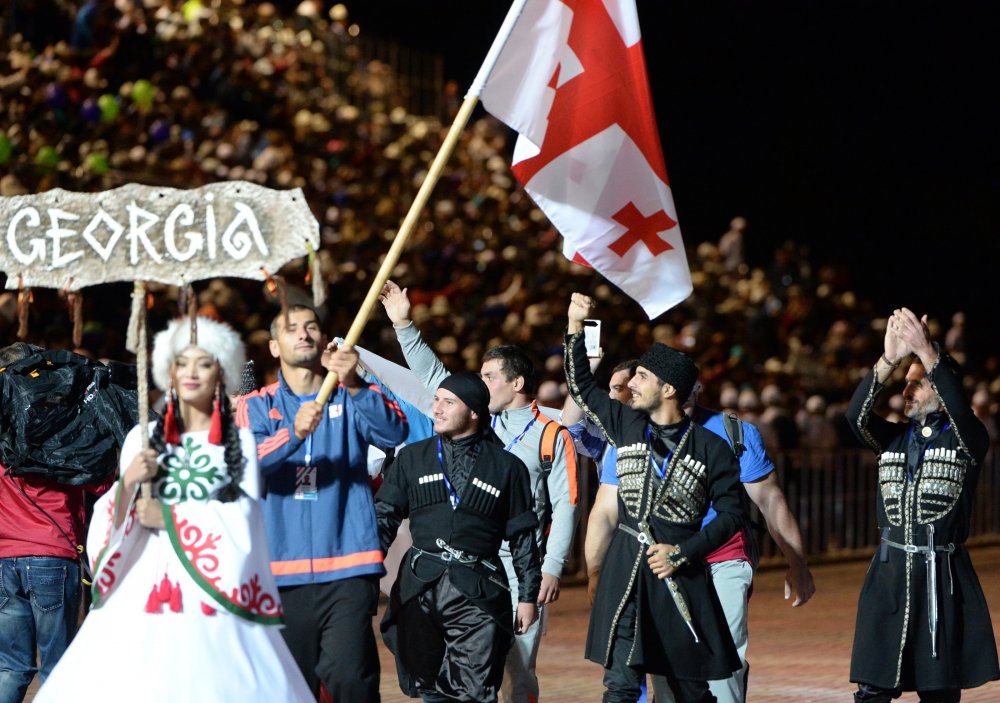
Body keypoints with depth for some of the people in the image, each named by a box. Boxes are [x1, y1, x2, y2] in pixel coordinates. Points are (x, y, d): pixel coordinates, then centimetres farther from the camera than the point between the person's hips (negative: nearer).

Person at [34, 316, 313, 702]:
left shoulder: (240, 440, 8)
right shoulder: (143, 438, 12)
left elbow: (243, 516, -1)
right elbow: (114, 521, 8)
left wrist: (172, 519, -7)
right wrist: (128, 482, -11)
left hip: (214, 583, -1)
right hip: (147, 581, 1)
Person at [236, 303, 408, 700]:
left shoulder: (352, 398, 9)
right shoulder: (258, 406, 11)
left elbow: (394, 433, -11)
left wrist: (353, 386, -27)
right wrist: (294, 434, -28)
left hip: (347, 567, -1)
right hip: (283, 570, 2)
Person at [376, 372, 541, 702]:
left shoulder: (506, 466, 6)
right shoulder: (413, 458, 11)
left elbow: (522, 536, 9)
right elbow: (384, 516, 11)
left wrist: (528, 596, 7)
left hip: (478, 592, -2)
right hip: (420, 588, 2)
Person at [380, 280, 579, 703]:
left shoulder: (552, 437, 0)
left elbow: (564, 506, -4)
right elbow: (432, 376, 17)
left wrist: (552, 568, -11)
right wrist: (403, 325, 11)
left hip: (521, 568, -4)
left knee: (519, 669, -2)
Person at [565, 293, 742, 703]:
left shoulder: (711, 448, -1)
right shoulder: (627, 425, 8)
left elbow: (730, 514, 0)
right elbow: (581, 385, 18)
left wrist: (682, 554, -9)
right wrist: (575, 328, 9)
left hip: (681, 573, -2)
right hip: (625, 571, 2)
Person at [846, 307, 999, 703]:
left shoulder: (966, 440, 1)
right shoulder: (893, 439, 12)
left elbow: (961, 409, -21)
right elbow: (857, 416, -7)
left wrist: (926, 352, -30)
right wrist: (889, 360, -21)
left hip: (943, 578, -3)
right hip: (890, 571, 3)